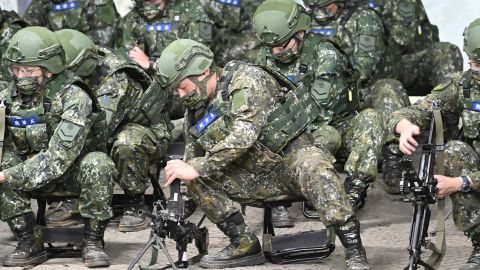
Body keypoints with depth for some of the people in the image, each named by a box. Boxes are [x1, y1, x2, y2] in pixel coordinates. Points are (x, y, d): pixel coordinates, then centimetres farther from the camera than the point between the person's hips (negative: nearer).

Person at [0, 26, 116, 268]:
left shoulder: (73, 97, -24)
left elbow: (58, 158, -32)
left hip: (75, 173, -4)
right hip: (35, 174, 4)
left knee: (97, 165, -36)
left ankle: (93, 241, -17)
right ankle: (29, 244, -16)